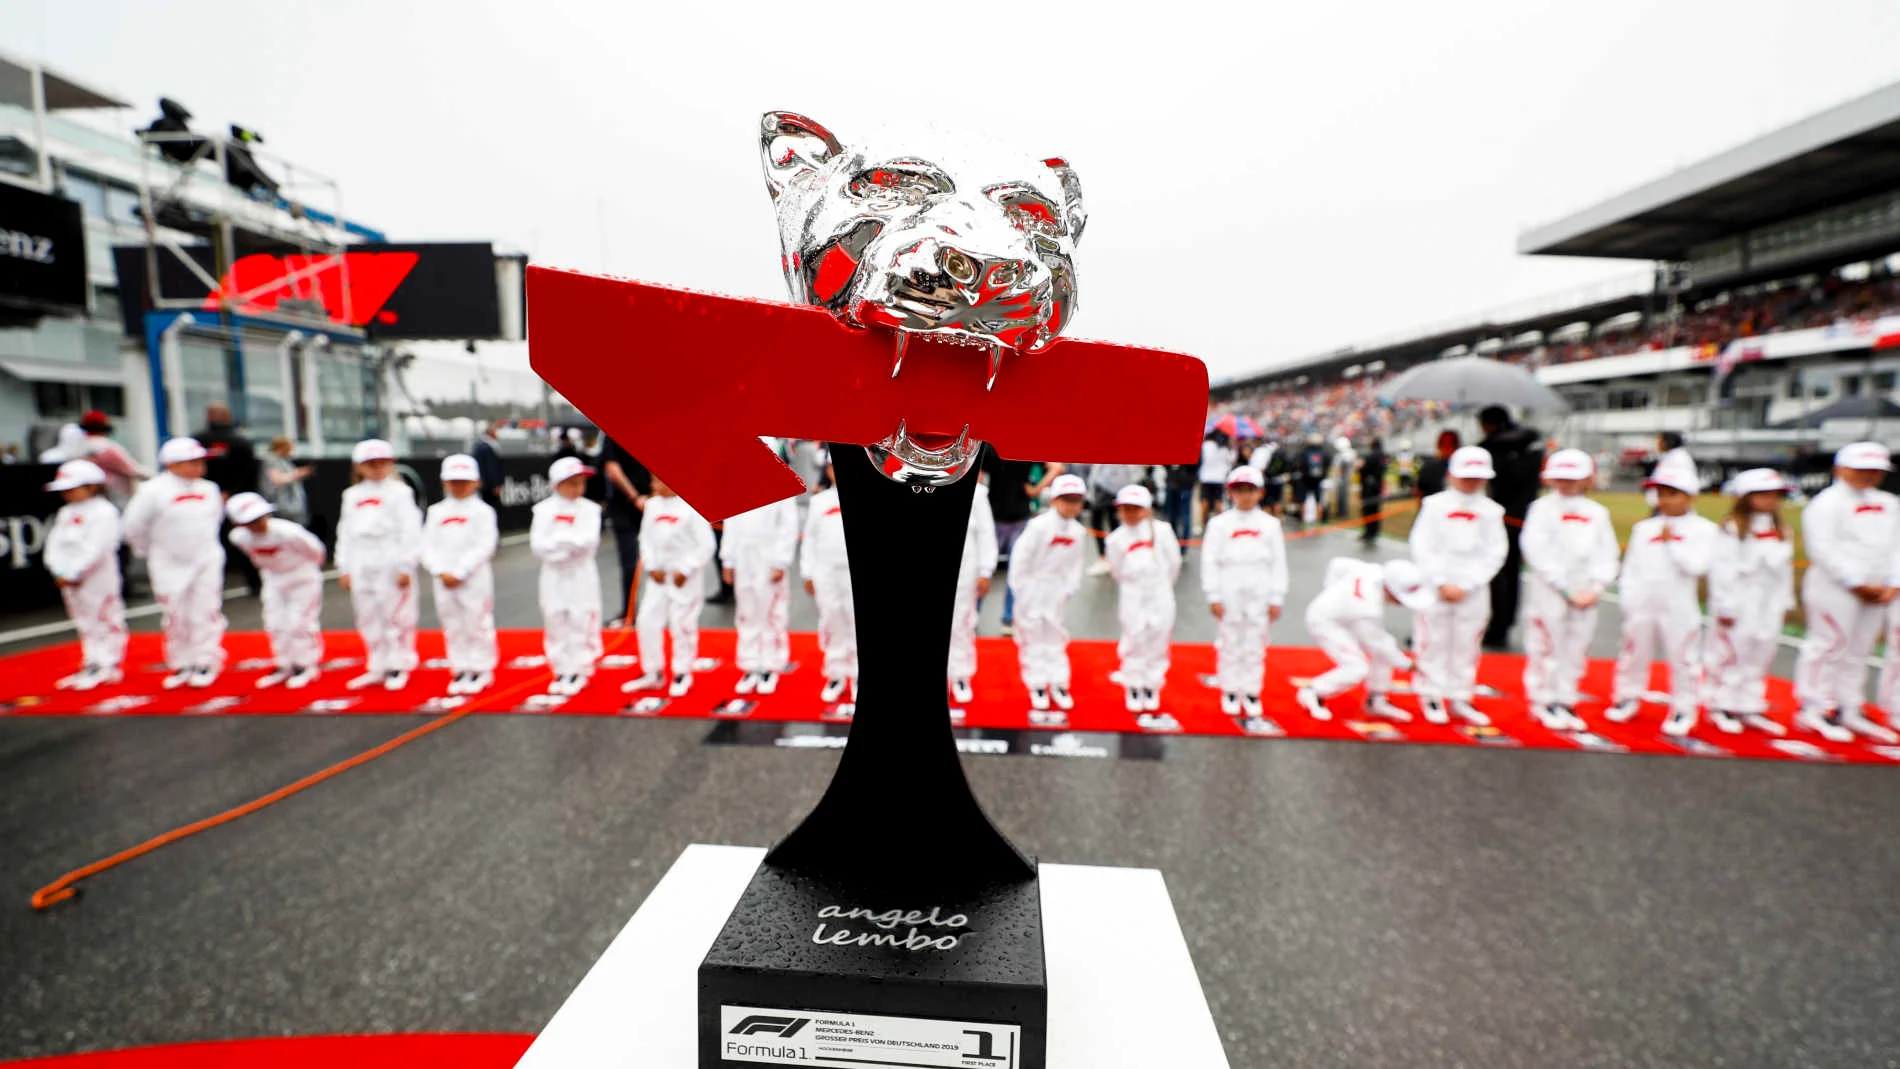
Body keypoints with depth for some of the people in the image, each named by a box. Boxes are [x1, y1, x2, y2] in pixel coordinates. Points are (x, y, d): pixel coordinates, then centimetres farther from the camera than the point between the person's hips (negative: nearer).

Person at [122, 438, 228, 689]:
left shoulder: (209, 489, 2)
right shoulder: (153, 491, -11)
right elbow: (134, 525, -5)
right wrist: (150, 551, 5)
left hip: (207, 561, 2)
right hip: (169, 565, -2)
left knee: (205, 613, 2)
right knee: (176, 616, 7)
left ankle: (206, 662, 11)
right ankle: (181, 665, 18)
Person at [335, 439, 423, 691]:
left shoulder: (399, 492, -4)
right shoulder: (352, 495, 13)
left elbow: (410, 531, -8)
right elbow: (345, 533, 16)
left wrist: (405, 566, -11)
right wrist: (344, 568, 12)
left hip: (391, 564, -6)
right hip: (361, 567, 6)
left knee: (395, 616, 0)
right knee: (368, 618, 11)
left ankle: (398, 666, 11)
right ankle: (376, 668, 22)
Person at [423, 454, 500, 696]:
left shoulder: (482, 511, -4)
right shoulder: (436, 512, 10)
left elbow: (484, 546, -12)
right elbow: (428, 545, 4)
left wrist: (459, 572, -17)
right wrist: (441, 572, -11)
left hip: (474, 579, -4)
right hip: (444, 582, 5)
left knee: (477, 624, 2)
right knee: (452, 626, 11)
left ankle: (480, 670, 13)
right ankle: (460, 669, 22)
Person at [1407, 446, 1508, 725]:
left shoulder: (1491, 511, 4)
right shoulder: (1435, 505, -2)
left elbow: (1495, 554, 0)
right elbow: (1422, 547, -6)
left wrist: (1466, 586, -9)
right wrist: (1442, 584, -12)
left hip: (1473, 593, 2)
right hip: (1435, 588, -2)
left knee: (1466, 647, 8)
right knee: (1434, 643, 2)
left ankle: (1460, 699, 20)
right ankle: (1432, 697, 14)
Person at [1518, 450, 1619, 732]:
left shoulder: (1597, 513, 9)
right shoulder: (1542, 508, -3)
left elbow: (1607, 553, 6)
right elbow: (1538, 551, -11)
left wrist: (1596, 587, -8)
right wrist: (1566, 588, -14)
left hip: (1586, 596, 4)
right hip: (1549, 592, -4)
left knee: (1576, 649, 10)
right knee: (1546, 648, 1)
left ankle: (1565, 701, 21)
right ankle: (1545, 701, 13)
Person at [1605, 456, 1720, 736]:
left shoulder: (1703, 530, -3)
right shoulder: (1644, 528, 6)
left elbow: (1697, 566, -17)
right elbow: (1631, 566, 7)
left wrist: (1671, 543, -14)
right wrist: (1629, 598, -1)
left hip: (1679, 608, -3)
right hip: (1642, 606, 3)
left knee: (1683, 659, 5)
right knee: (1634, 653, 14)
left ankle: (1683, 709, 18)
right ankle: (1628, 698, 29)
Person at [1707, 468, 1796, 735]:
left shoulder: (1782, 531, 11)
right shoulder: (1733, 529, -11)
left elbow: (1785, 569, 17)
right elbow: (1723, 569, -14)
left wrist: (1785, 603, 15)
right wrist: (1725, 607, -15)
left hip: (1769, 605, 7)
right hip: (1740, 604, -7)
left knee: (1761, 656, 11)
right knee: (1731, 653, -1)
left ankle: (1750, 708, 20)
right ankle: (1723, 706, 9)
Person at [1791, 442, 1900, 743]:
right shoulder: (1826, 503, -9)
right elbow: (1824, 549, -15)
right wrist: (1857, 583, -16)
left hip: (1873, 591, 8)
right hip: (1834, 587, -8)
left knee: (1858, 650, 13)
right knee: (1829, 646, -6)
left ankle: (1849, 709, 23)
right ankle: (1813, 710, 1)